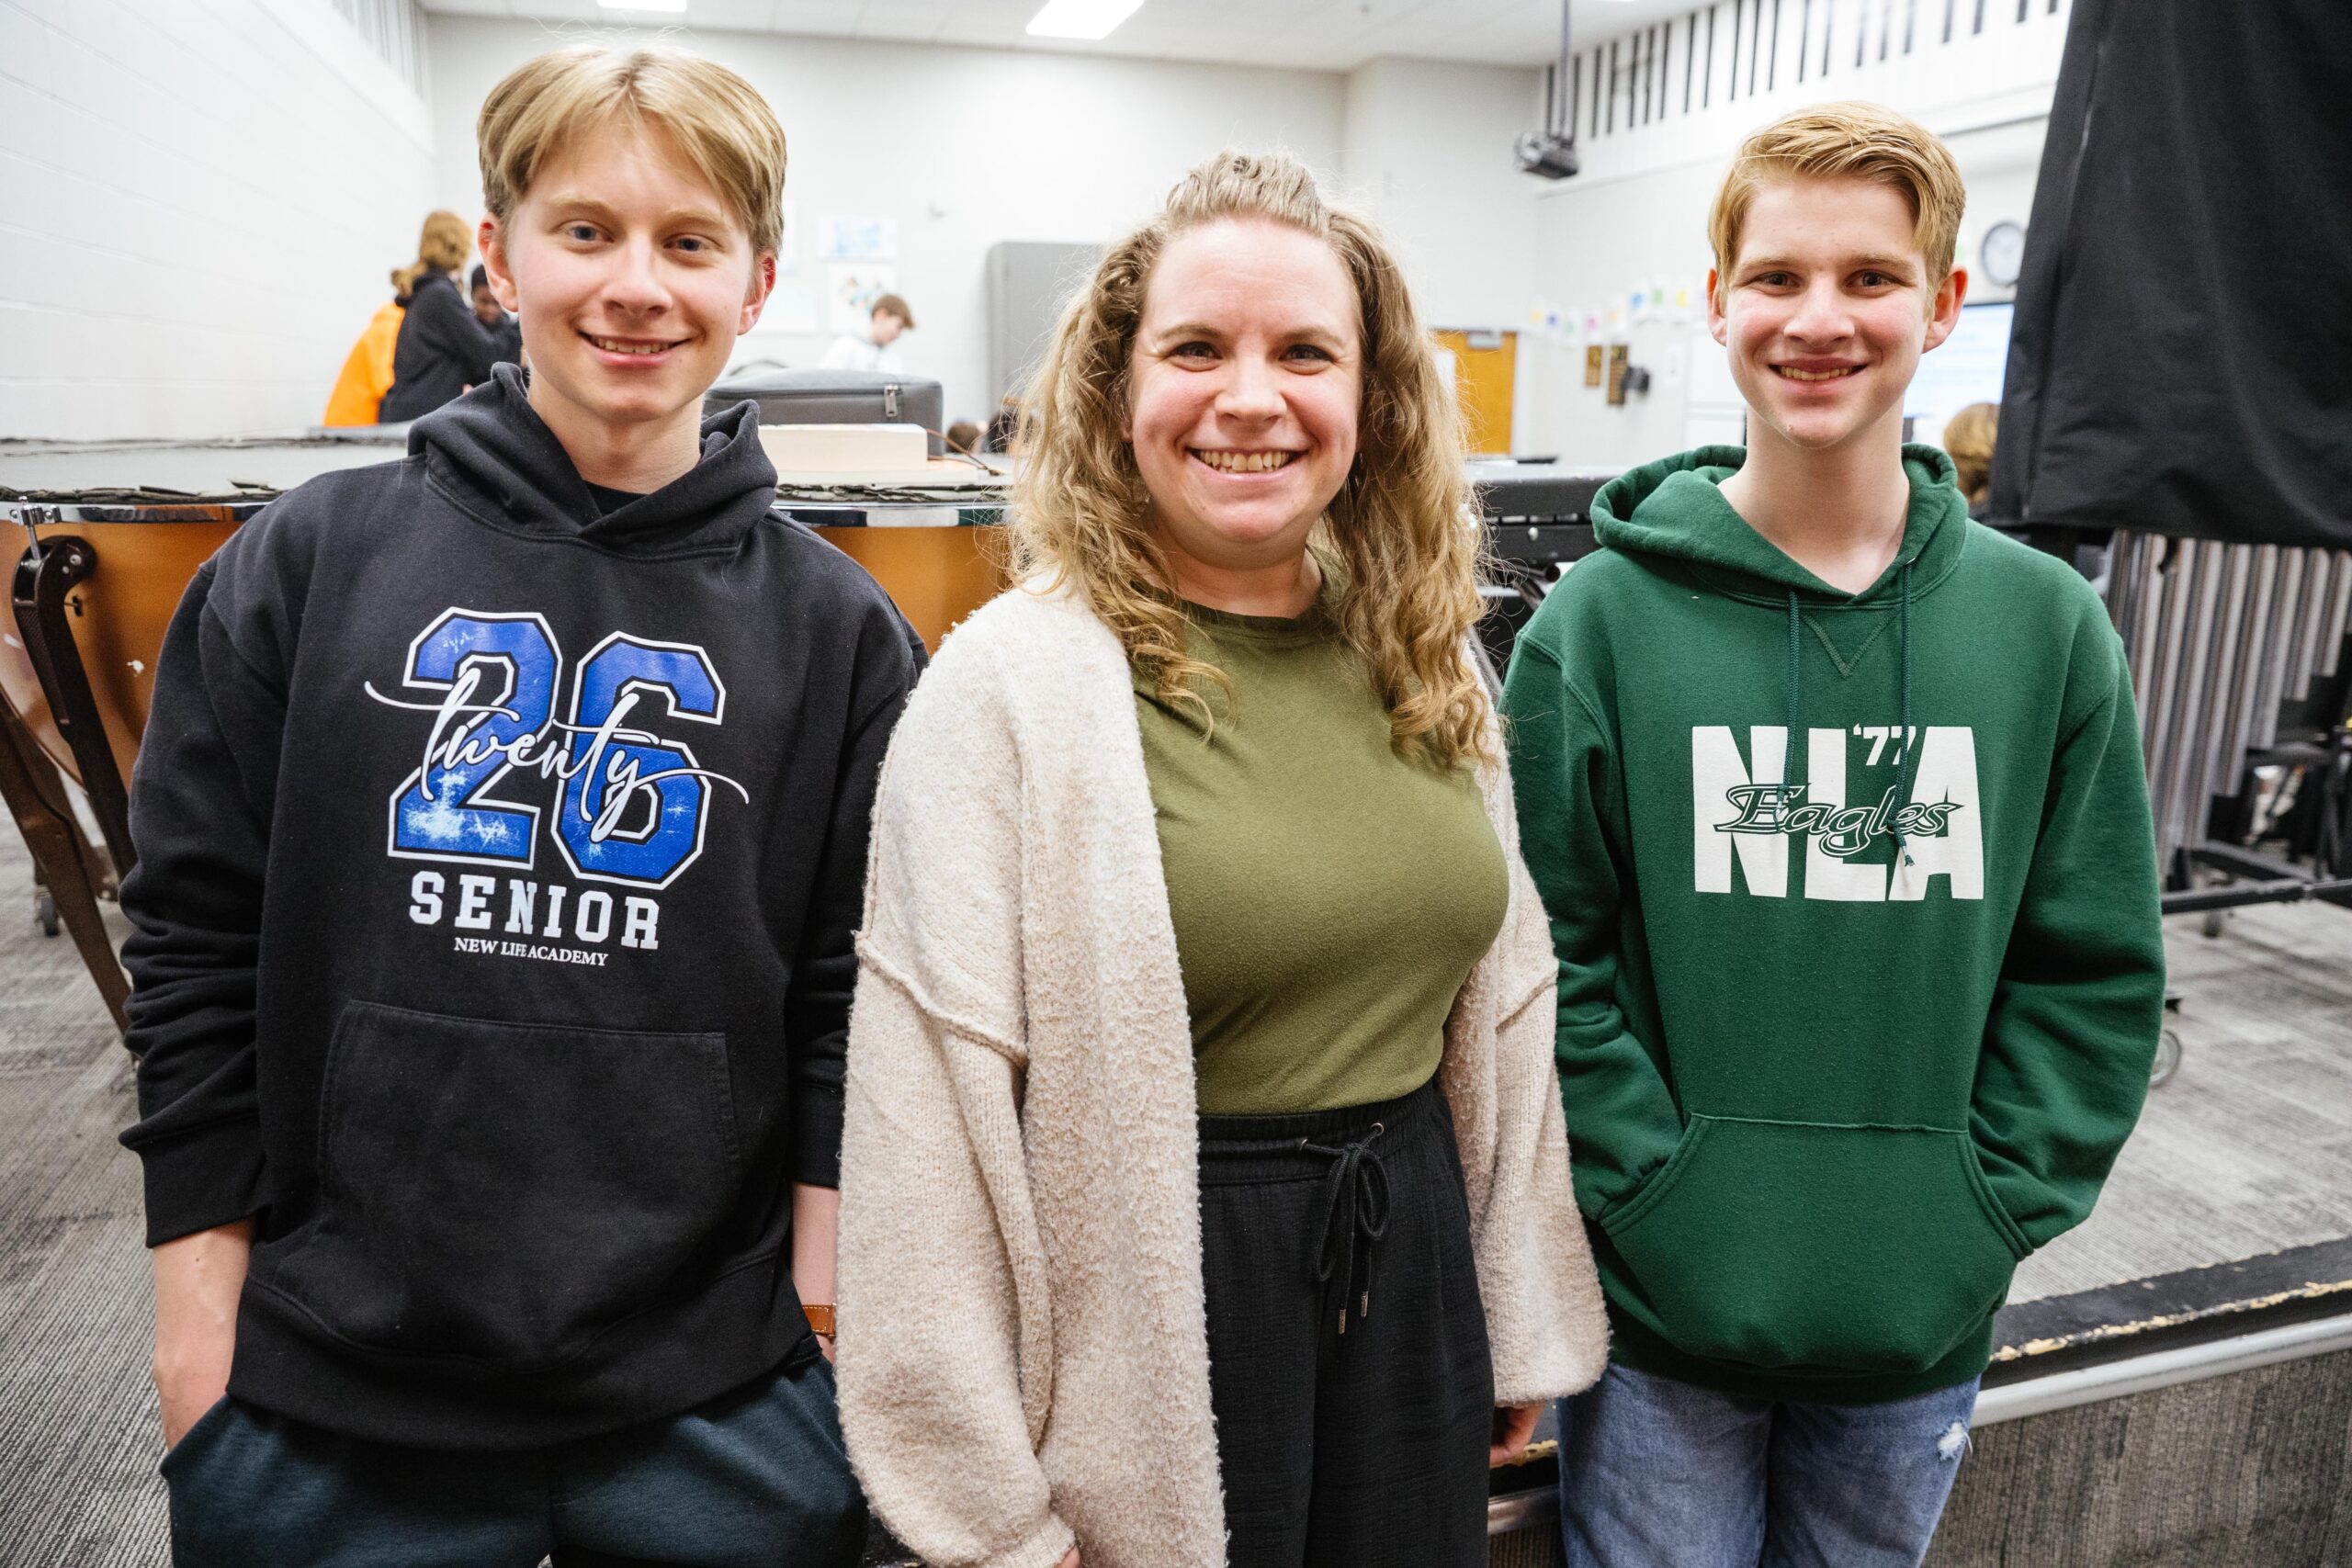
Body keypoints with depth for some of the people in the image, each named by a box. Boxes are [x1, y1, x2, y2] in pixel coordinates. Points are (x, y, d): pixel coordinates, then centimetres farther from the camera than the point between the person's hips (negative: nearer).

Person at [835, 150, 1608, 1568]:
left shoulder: (1427, 665, 2)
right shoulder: (1014, 686, -16)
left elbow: (1505, 1000, 9)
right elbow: (934, 1106, -16)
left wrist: (1526, 1318, 13)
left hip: (1414, 1270, 6)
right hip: (1151, 1300, -5)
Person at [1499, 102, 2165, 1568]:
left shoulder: (2047, 625, -2)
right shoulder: (1601, 619, -10)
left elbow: (2095, 973, 2)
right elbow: (1547, 957, -10)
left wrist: (1985, 1215, -6)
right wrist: (1660, 1198, -14)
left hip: (1924, 1327, 3)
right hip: (1661, 1312, -2)